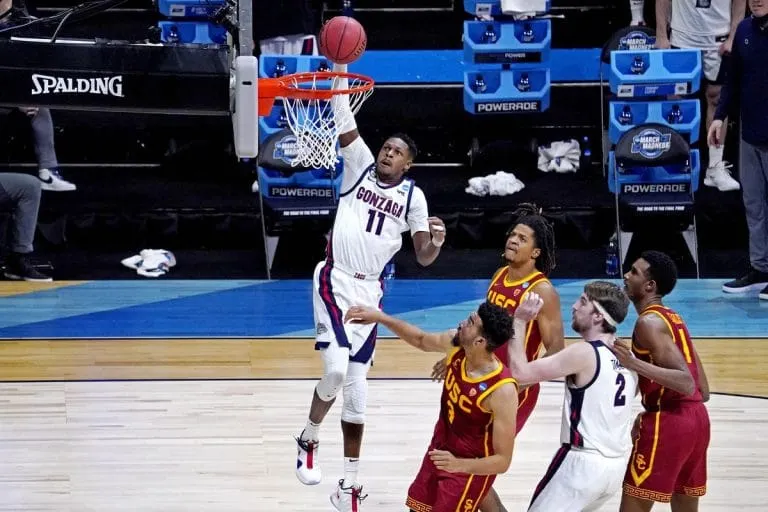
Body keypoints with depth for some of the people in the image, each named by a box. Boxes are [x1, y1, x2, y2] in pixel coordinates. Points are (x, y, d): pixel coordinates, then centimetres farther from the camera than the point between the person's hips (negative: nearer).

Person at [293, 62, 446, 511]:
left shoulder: (413, 196, 6)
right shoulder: (360, 165, 2)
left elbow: (423, 258, 5)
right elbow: (345, 123, -10)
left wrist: (436, 243, -19)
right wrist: (339, 69, -21)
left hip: (370, 290, 3)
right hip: (335, 280, -3)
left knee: (356, 385, 5)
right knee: (337, 368, -22)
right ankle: (308, 440, 5)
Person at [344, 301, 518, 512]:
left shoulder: (502, 390, -35)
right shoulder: (456, 344, -15)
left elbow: (503, 461, -29)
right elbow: (421, 340, 10)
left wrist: (459, 465, -44)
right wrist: (380, 317, 2)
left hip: (471, 468, -8)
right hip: (440, 452, 8)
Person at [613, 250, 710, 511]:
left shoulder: (649, 322, -10)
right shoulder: (672, 318, 18)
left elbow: (686, 382, -20)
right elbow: (703, 391, 20)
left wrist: (635, 364, -27)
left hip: (668, 421, -9)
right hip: (696, 417, 9)